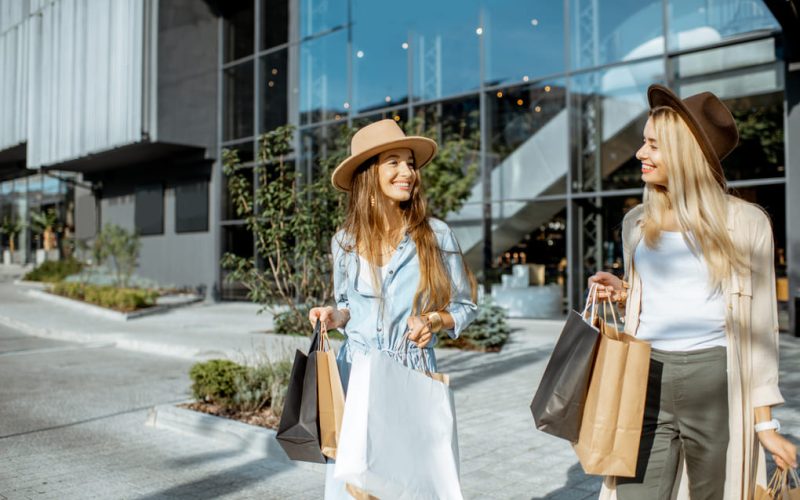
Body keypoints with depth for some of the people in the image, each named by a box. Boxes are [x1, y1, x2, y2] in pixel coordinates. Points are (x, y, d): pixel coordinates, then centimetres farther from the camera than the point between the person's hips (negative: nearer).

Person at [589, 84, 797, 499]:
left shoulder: (745, 223, -2)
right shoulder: (638, 223, 8)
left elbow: (759, 326, 0)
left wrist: (765, 422, 0)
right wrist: (623, 294, -1)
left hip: (715, 380, -2)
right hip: (647, 379, 3)